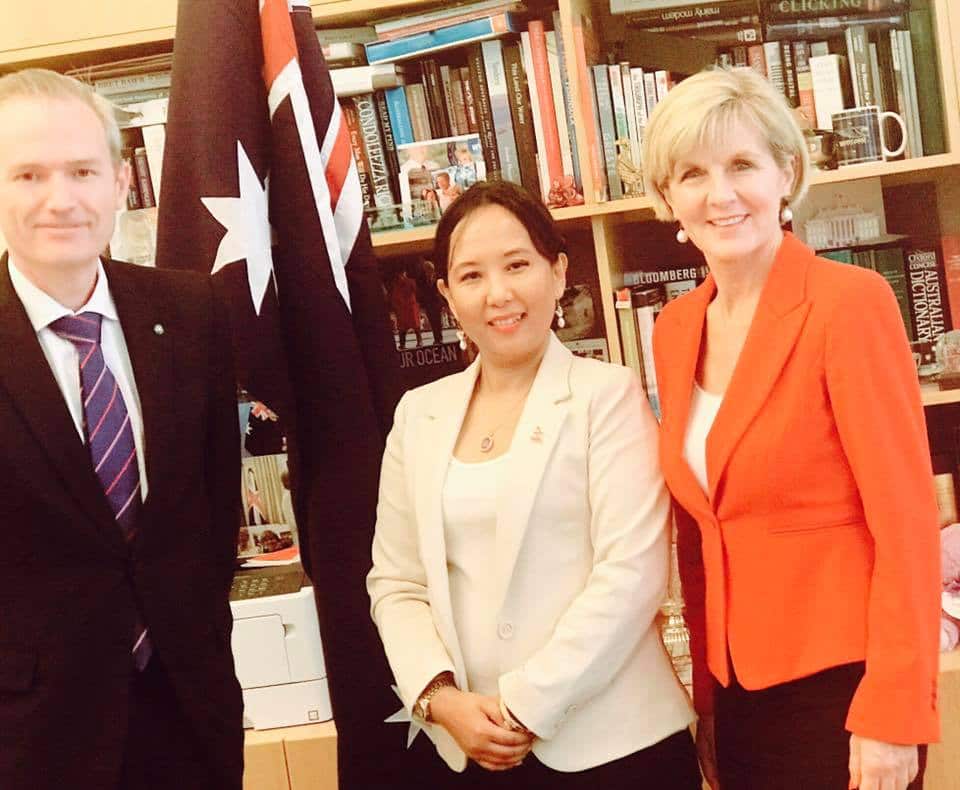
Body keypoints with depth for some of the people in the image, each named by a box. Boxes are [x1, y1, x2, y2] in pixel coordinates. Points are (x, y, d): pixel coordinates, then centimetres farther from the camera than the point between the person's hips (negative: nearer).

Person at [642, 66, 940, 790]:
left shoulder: (849, 302, -14)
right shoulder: (676, 330, 4)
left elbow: (906, 518, -15)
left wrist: (892, 715, -16)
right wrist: (709, 692, 12)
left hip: (840, 689, -6)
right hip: (739, 689, 6)